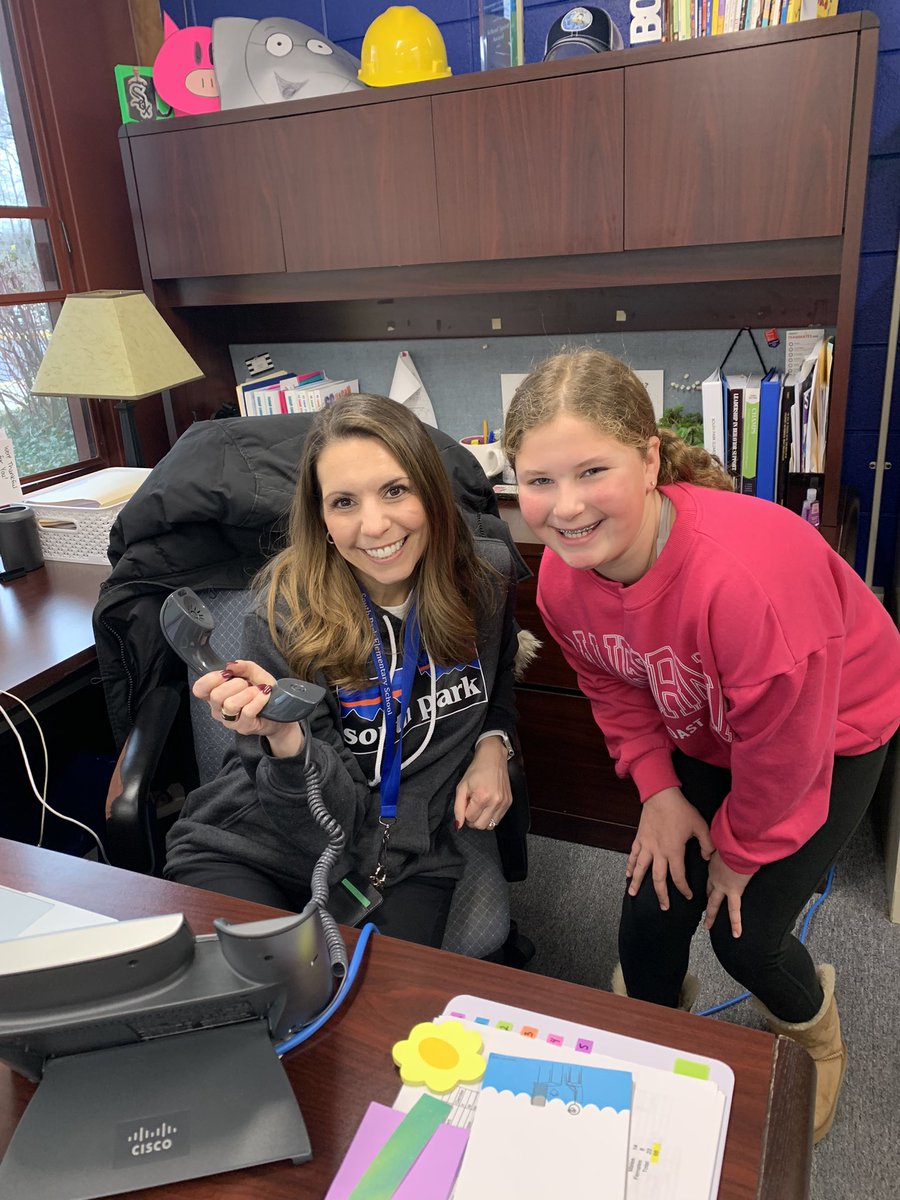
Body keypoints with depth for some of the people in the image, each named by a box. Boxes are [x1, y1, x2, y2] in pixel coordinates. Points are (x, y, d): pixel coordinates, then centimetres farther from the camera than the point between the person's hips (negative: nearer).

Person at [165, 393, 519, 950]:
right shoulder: (288, 610, -19)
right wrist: (285, 736, -37)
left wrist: (493, 743, -6)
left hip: (409, 864, 3)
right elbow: (332, 813, -17)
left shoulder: (487, 575, -10)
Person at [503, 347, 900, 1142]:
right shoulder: (563, 576, -22)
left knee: (745, 932, -2)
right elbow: (616, 689, -1)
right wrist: (659, 791, -10)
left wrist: (742, 848, -11)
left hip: (832, 729, -4)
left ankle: (813, 1028, 38)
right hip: (704, 733, 5)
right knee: (652, 911, 4)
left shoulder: (746, 572, -43)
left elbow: (785, 743, -28)